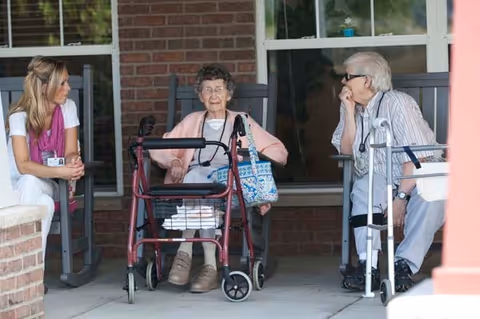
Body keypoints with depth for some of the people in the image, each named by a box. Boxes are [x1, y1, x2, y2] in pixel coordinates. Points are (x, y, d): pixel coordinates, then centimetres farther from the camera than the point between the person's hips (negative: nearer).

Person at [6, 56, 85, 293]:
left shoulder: (68, 108, -4)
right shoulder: (20, 116, -15)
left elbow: (70, 152, -5)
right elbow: (23, 165, -24)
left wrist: (73, 163, -31)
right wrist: (60, 172, -39)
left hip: (48, 185, 2)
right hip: (16, 186, -2)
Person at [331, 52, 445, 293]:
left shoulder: (397, 103, -15)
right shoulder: (351, 107, 6)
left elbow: (417, 157, -21)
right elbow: (346, 151, 0)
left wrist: (401, 197, -28)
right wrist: (350, 111, -8)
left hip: (419, 177, -4)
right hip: (381, 179, 4)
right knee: (365, 187, -30)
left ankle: (404, 264, -36)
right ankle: (368, 267, -37)